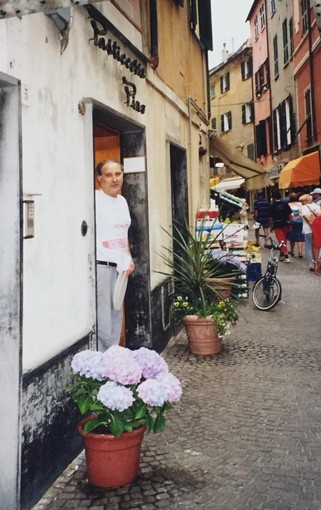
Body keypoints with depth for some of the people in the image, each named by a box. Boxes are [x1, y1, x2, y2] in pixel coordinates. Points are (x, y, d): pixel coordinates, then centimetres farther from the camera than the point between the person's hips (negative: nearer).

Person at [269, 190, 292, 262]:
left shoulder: (273, 206, -7)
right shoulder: (285, 204, 0)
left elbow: (271, 218, -4)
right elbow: (290, 215, -1)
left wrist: (271, 227, 8)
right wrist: (289, 224, 9)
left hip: (277, 225, -3)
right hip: (286, 224, 3)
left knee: (281, 241, -3)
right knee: (284, 240, 17)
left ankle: (286, 256, -17)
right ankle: (282, 255, 29)